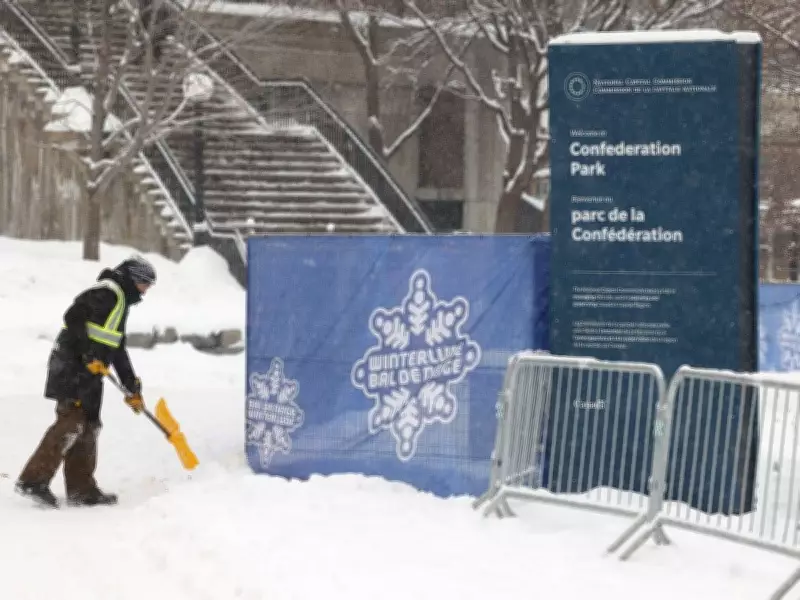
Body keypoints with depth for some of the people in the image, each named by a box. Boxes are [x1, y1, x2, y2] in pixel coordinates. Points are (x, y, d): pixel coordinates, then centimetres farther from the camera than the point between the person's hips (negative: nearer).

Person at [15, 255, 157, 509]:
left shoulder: (120, 303, 25)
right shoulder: (108, 292, -8)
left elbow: (118, 351, 29)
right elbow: (73, 317, -20)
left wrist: (132, 388, 25)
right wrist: (89, 354, -22)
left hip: (88, 375, 11)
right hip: (72, 369, -11)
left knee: (88, 426, 10)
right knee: (71, 421, -17)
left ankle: (82, 489, 14)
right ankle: (33, 480, -20)